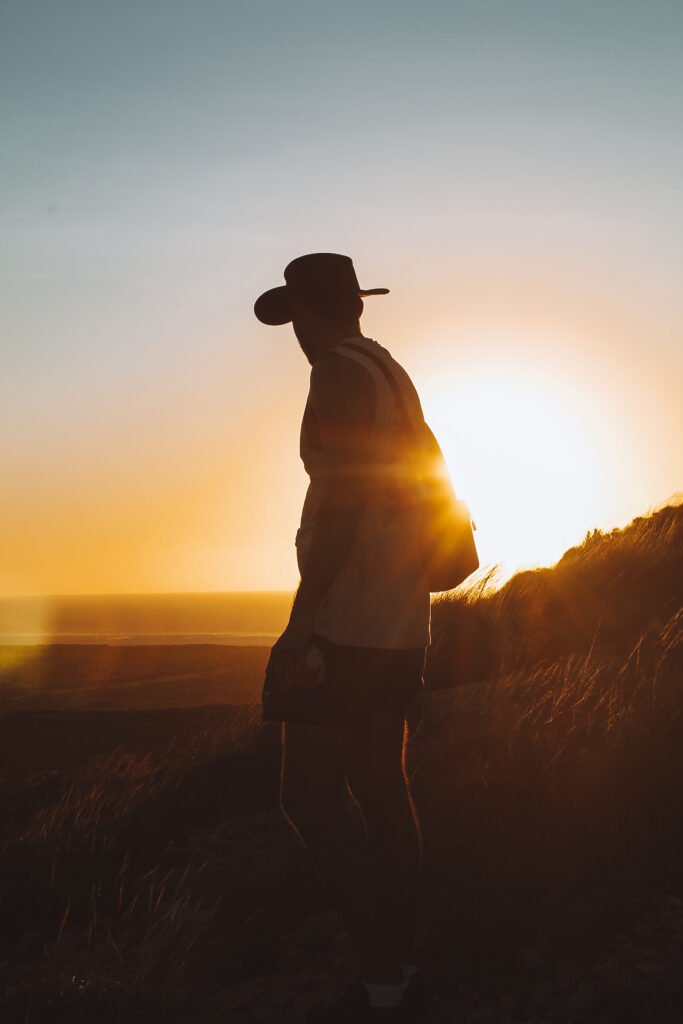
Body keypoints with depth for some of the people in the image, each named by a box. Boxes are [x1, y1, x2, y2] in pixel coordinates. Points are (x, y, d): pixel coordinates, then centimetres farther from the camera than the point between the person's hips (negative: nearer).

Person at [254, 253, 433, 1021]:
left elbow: (343, 494, -22)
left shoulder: (340, 372, -13)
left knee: (310, 795, -7)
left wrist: (302, 616, -22)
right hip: (399, 620, 10)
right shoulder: (395, 377, 16)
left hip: (346, 619, -10)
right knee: (379, 786, 12)